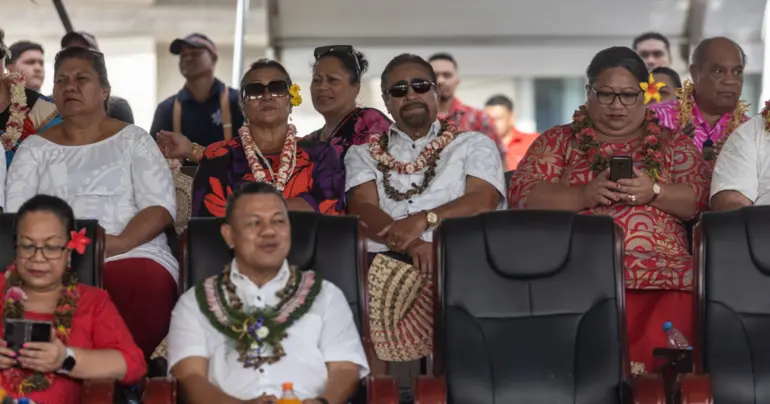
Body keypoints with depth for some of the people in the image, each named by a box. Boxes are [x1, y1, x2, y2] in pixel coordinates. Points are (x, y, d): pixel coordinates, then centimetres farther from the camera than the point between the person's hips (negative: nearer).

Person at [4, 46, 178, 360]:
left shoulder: (133, 140, 14)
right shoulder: (35, 148, 20)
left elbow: (161, 208, 3)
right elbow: (14, 216, 9)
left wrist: (116, 244, -16)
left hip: (130, 254, -1)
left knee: (148, 283, -39)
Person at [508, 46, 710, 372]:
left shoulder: (672, 142, 21)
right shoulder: (558, 140, 19)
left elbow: (704, 197, 10)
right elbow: (522, 195, 6)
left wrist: (654, 192, -9)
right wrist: (584, 195, -9)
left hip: (660, 272, 1)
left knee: (659, 343, -32)